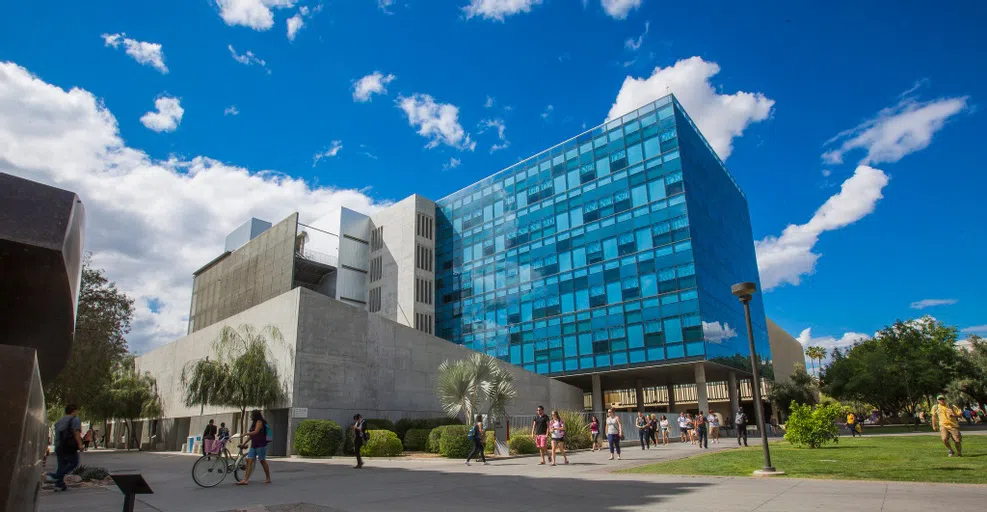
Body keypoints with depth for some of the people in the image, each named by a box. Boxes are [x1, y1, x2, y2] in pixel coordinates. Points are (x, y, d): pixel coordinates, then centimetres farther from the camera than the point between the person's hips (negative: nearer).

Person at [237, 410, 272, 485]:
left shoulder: (259, 422, -9)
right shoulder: (254, 423, 19)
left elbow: (255, 432, -22)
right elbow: (252, 435, 22)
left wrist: (246, 434, -14)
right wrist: (244, 443, 20)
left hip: (261, 445, -9)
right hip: (253, 445, 9)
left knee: (262, 461, 0)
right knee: (249, 461, -3)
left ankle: (268, 478, 12)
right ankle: (246, 480, -7)